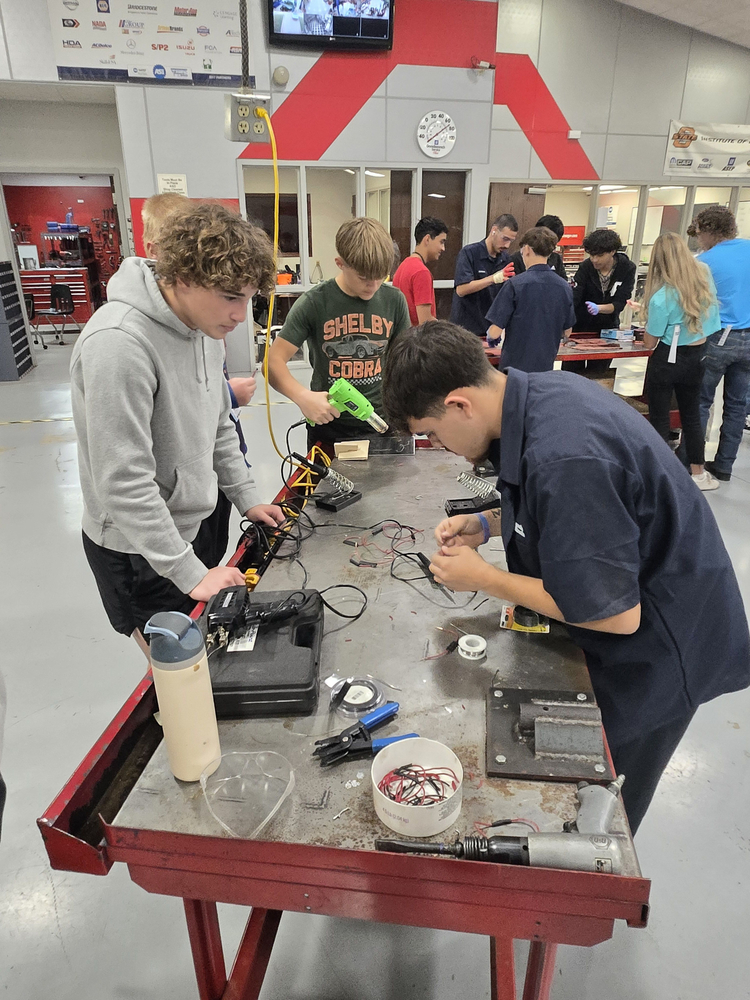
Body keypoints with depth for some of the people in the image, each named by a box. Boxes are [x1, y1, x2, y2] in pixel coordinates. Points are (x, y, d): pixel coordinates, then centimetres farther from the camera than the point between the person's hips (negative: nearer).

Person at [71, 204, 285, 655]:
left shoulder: (205, 325, -1)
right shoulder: (117, 343, -29)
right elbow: (124, 483, -29)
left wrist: (247, 498, 10)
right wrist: (190, 572, -26)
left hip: (190, 524, 8)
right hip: (137, 549, -8)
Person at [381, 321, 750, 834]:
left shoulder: (562, 457, -37)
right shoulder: (536, 390, -7)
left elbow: (616, 614, -29)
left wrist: (481, 576, -20)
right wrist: (487, 523, -3)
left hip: (656, 650, -8)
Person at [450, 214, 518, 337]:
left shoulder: (506, 259, 8)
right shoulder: (469, 253, -8)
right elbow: (461, 289, -18)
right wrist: (494, 278, -24)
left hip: (492, 328, 5)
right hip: (466, 328, -5)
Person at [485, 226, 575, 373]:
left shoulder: (515, 285, -14)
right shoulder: (565, 287, 1)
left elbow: (495, 332, -15)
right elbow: (566, 332, 12)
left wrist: (490, 337, 7)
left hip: (515, 365, -4)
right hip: (546, 366, 5)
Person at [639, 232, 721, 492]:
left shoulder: (662, 296, -21)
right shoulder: (705, 277, -3)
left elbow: (650, 342, -12)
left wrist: (648, 318, 5)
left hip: (668, 360, -6)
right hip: (698, 356, 6)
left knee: (659, 418, 6)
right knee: (692, 414, 18)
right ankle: (698, 473, 29)